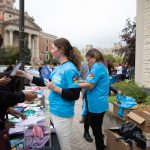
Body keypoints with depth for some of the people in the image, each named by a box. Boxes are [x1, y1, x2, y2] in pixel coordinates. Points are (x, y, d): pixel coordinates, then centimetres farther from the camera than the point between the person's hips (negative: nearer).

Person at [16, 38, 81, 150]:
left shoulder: (70, 70, -21)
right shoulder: (58, 68, 7)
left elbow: (75, 95, -24)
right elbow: (44, 82, 14)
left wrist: (55, 88, -24)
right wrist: (24, 74, 12)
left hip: (62, 114, -9)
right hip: (54, 111, 9)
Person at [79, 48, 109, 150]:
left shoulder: (97, 67, -18)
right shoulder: (102, 66, 15)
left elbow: (90, 85, -21)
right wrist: (82, 82, 12)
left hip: (96, 105, -10)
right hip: (99, 103, 10)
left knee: (96, 130, 4)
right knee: (97, 129, 21)